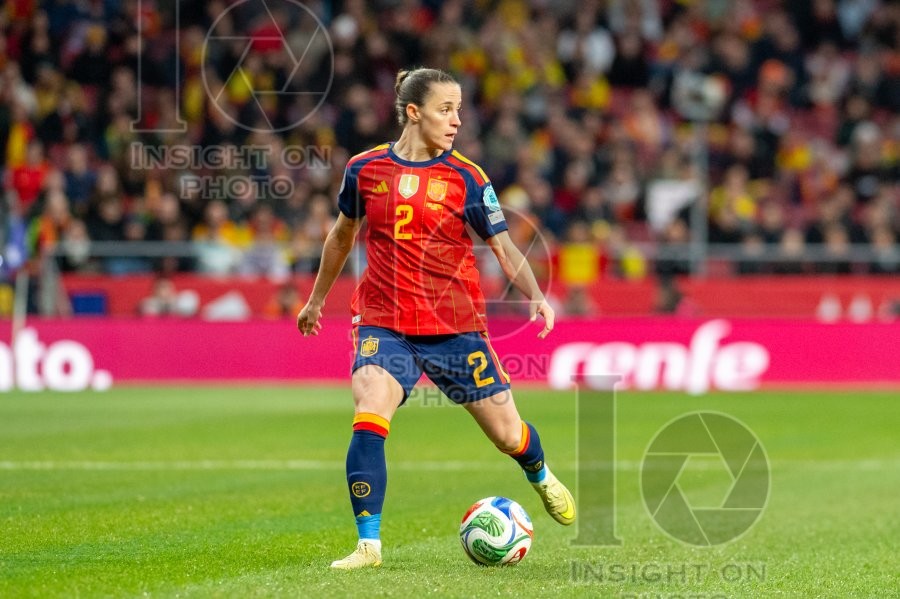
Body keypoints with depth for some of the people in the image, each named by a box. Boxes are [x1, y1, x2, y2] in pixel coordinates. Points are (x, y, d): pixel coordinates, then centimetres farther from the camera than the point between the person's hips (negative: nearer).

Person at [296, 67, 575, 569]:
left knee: (506, 432, 7)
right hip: (384, 323, 0)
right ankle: (369, 544, -17)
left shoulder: (467, 178, -3)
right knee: (369, 419, -23)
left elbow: (504, 247, -3)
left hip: (456, 326, 0)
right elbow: (343, 235, 18)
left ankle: (541, 477, 44)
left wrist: (536, 295, -21)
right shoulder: (365, 169, 1)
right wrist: (317, 298, 26)